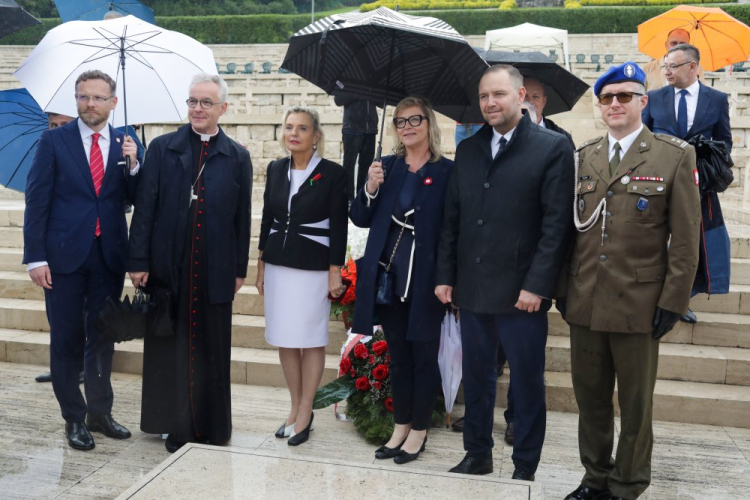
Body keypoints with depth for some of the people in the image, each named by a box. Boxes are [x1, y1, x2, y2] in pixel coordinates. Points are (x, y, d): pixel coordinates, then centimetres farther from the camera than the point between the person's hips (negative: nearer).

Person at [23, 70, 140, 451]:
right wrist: (35, 257, -10)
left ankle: (100, 412, 26)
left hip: (109, 255, 2)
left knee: (103, 337, 12)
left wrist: (133, 165, -15)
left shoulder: (125, 144, 6)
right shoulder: (54, 141, 0)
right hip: (65, 255, -2)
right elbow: (36, 200, -4)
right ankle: (74, 418, 20)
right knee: (67, 340, 6)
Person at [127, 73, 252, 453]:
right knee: (170, 348, 9)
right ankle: (176, 426, 23)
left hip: (215, 271, 0)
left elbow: (242, 218, 5)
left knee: (211, 350, 8)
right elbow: (145, 207, 1)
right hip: (168, 266, 1)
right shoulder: (162, 148, 5)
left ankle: (212, 428, 22)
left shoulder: (237, 158, 5)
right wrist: (138, 261, -4)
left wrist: (240, 269, 3)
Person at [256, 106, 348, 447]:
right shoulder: (275, 169, 7)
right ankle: (295, 407, 24)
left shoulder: (333, 173, -7)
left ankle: (305, 413, 14)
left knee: (311, 340, 3)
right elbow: (267, 219, 11)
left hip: (313, 267, -5)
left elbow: (338, 226, -7)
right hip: (278, 265, 5)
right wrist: (261, 266, 11)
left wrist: (335, 272, -9)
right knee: (284, 339, 10)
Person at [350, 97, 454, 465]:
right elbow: (359, 219, 7)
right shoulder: (386, 167, 7)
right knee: (397, 355, 15)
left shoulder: (447, 171, -5)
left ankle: (419, 431, 23)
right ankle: (400, 426, 30)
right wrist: (370, 188, -11)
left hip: (425, 279, -4)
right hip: (388, 276, 4)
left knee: (424, 356, 7)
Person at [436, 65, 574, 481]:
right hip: (472, 289, 5)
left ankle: (526, 468, 23)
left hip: (522, 292, -4)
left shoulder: (553, 147, -4)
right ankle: (478, 456, 31)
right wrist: (445, 276, 6)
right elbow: (452, 219, 11)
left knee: (527, 385, 8)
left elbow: (557, 223, -10)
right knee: (477, 379, 15)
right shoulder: (468, 150, 11)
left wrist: (537, 285, -15)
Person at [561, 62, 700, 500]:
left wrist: (672, 302, -9)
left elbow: (686, 238, -5)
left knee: (635, 404, 9)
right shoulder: (583, 156, 9)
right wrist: (562, 288, 7)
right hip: (585, 303, 4)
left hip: (638, 306, -4)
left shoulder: (675, 155, -3)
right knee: (590, 398, 14)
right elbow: (571, 228, 11)